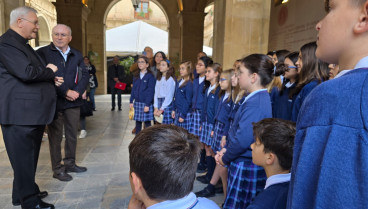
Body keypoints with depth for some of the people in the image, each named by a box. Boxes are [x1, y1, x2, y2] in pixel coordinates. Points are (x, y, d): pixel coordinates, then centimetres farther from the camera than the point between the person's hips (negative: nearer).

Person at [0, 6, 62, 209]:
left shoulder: (23, 45, 19)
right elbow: (26, 72, -26)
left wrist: (51, 79, 6)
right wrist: (49, 71, -8)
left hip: (33, 113, 10)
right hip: (20, 114, -10)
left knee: (29, 156, 19)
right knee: (23, 158, 1)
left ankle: (24, 192, 34)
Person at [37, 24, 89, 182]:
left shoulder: (77, 55, 10)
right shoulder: (43, 53, -4)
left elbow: (85, 75, 6)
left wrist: (77, 92, -11)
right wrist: (66, 92, -17)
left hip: (73, 101, 5)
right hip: (54, 102, -4)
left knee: (72, 134, 13)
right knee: (55, 136, 5)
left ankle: (70, 163, 28)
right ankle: (57, 169, 17)